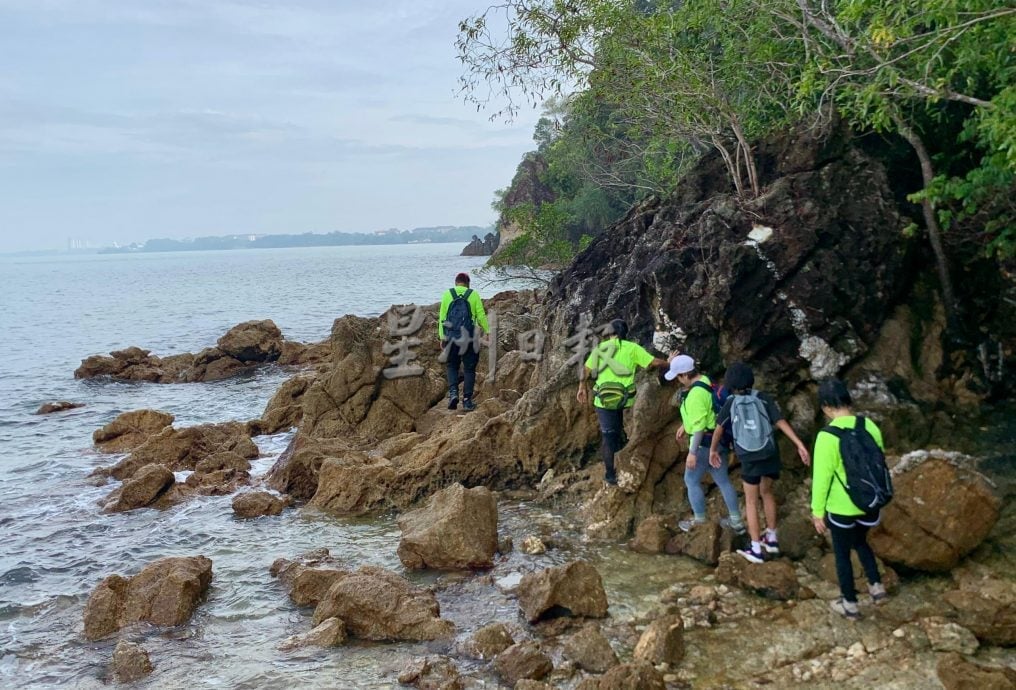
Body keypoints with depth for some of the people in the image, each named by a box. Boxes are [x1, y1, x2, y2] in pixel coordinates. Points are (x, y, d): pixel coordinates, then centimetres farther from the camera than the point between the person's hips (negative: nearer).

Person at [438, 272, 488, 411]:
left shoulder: (447, 294, 4)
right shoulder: (474, 295, 1)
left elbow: (442, 317, 2)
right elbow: (481, 316, -2)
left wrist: (442, 338, 5)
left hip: (451, 337, 1)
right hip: (469, 339, -1)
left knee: (452, 367, 16)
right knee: (469, 369, 8)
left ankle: (453, 392, -5)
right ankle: (467, 401, 6)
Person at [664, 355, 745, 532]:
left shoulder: (696, 394, -26)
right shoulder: (705, 381, 5)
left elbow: (699, 426, -26)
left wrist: (692, 452, -23)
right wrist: (684, 425, 28)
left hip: (705, 442, -10)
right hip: (717, 439, 10)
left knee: (692, 481, 7)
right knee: (723, 480, 17)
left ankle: (699, 521, 18)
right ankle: (736, 521, 25)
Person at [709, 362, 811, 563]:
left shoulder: (730, 403, -3)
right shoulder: (763, 398, -2)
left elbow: (719, 429, 3)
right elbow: (781, 422, -9)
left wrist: (713, 449, 20)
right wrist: (800, 445, -10)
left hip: (750, 458, -2)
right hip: (770, 454, 2)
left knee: (751, 501, 10)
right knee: (766, 492, 25)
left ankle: (756, 549, 11)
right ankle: (772, 539, 31)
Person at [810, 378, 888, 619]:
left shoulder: (827, 437, -25)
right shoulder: (870, 426, -8)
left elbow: (822, 478, -18)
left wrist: (818, 512, -5)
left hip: (842, 508, -5)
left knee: (842, 554, 16)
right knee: (860, 542, 31)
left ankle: (850, 605, 29)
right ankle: (876, 586, 31)